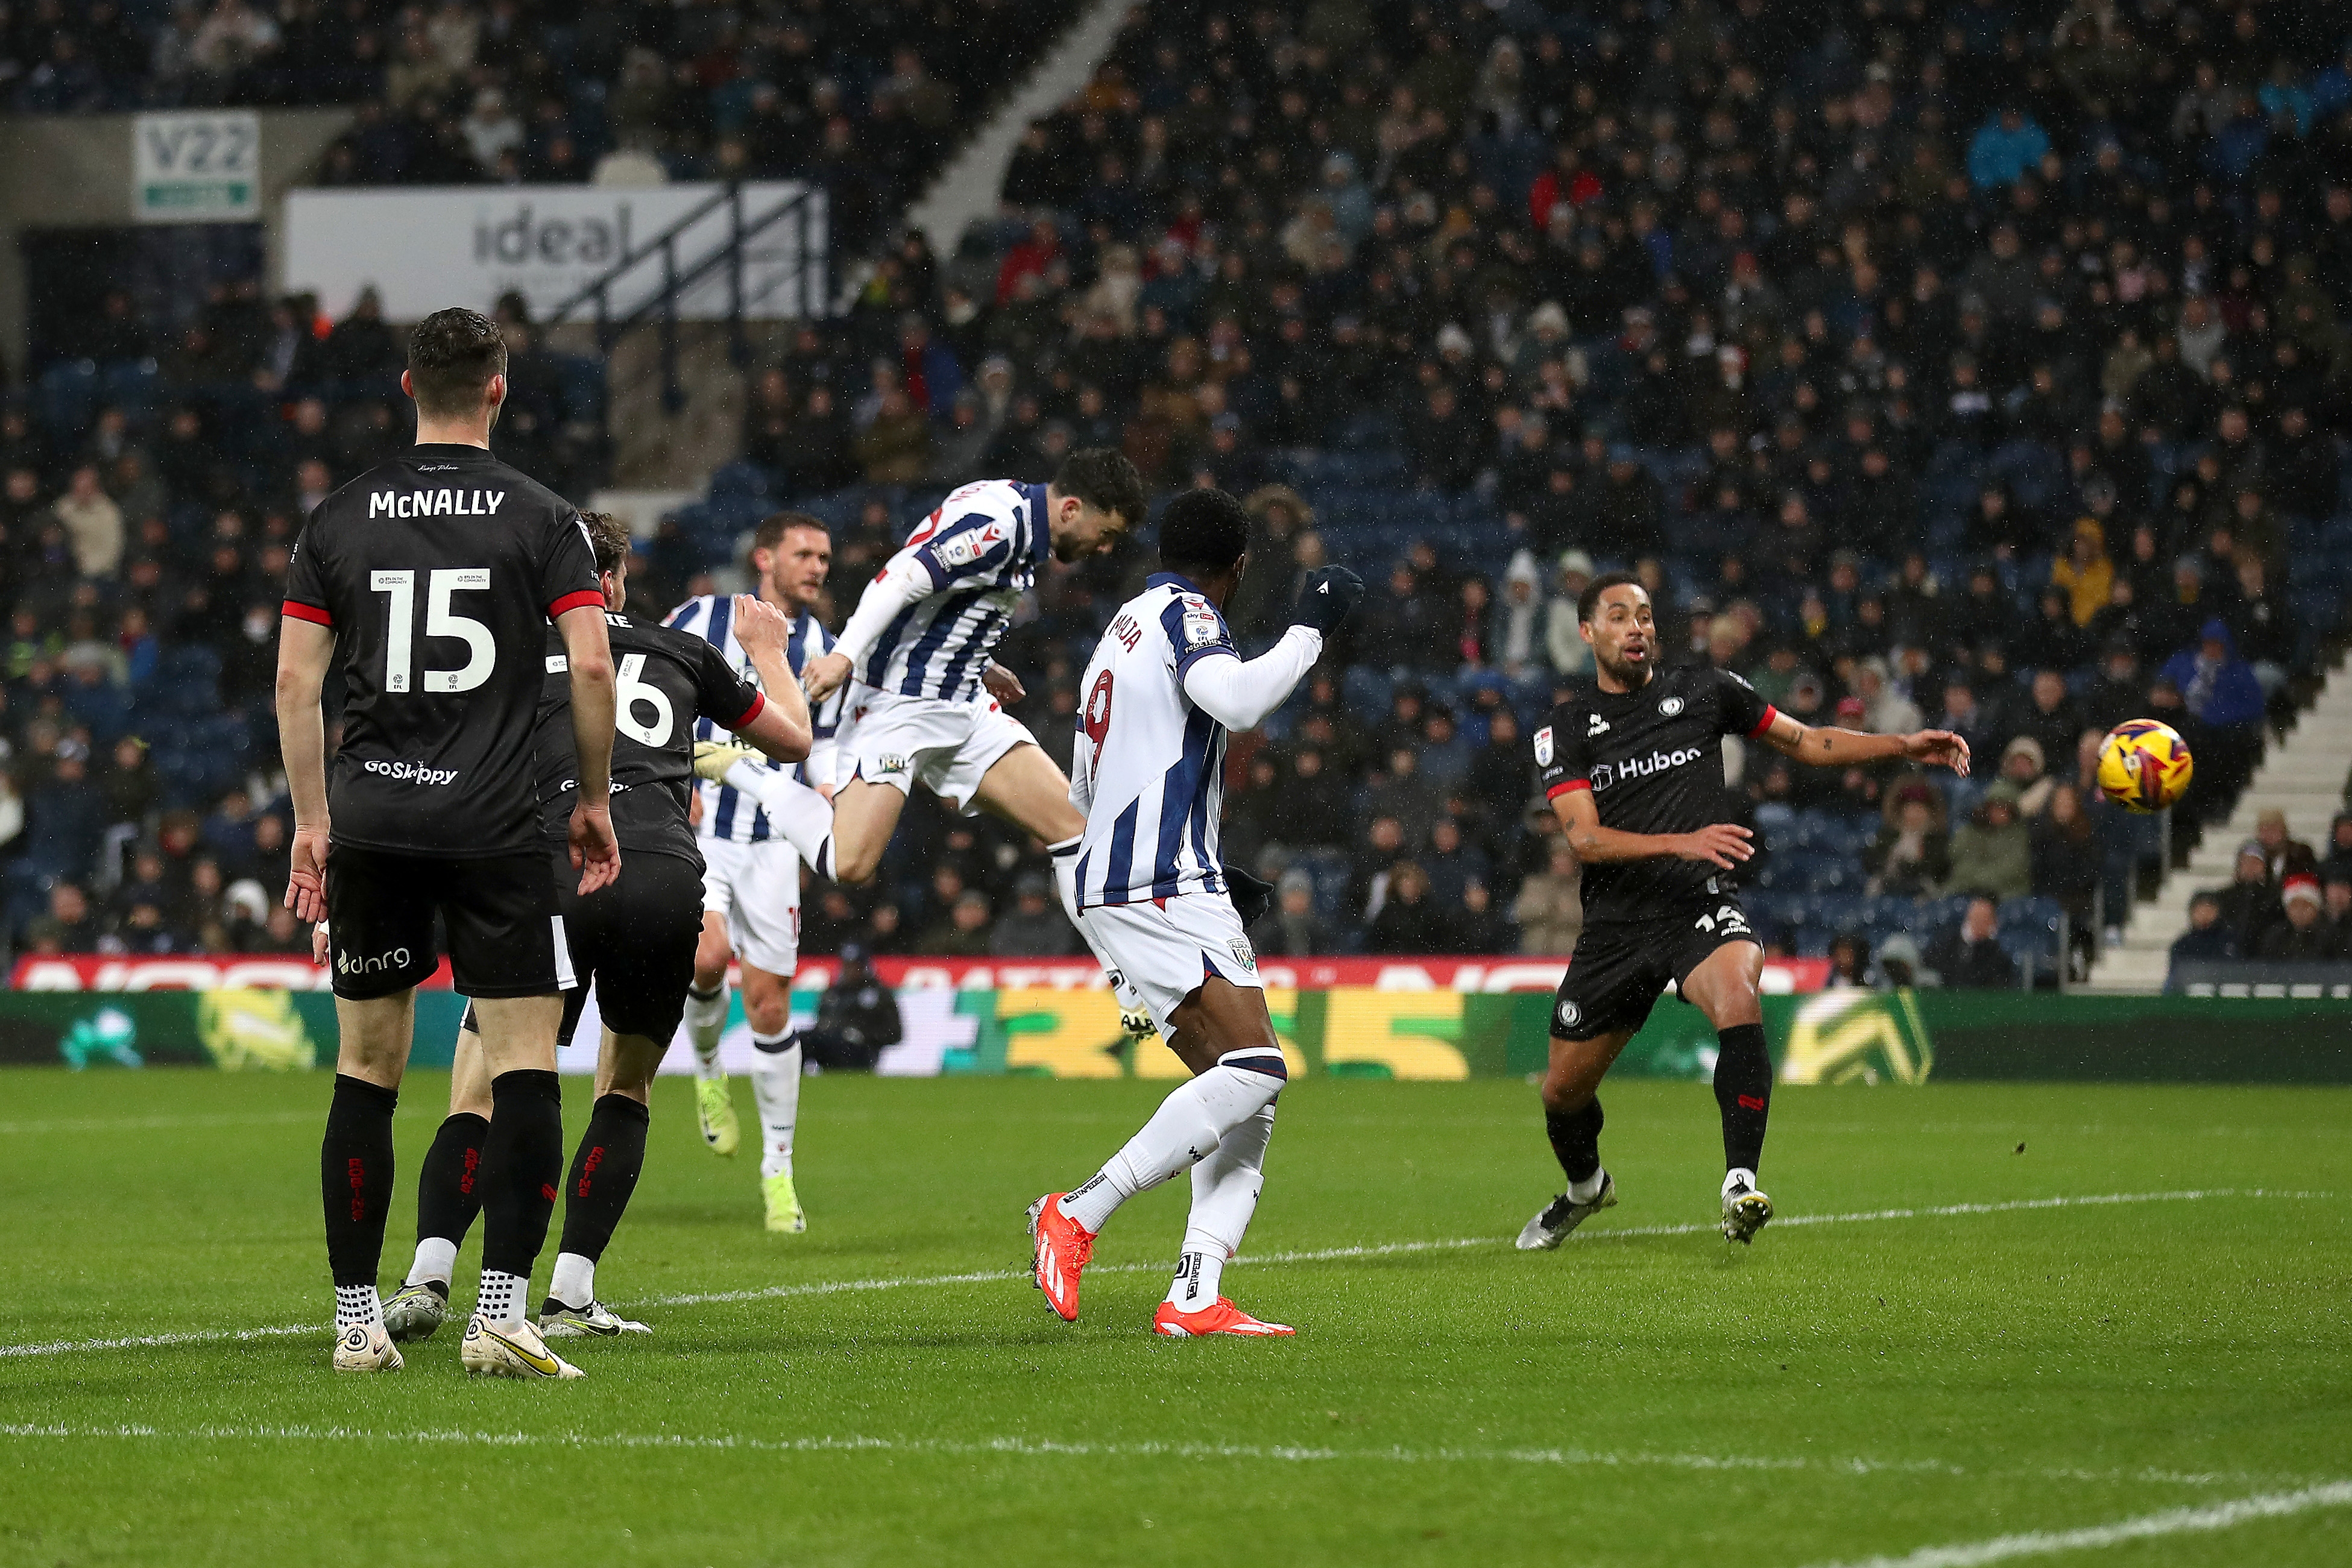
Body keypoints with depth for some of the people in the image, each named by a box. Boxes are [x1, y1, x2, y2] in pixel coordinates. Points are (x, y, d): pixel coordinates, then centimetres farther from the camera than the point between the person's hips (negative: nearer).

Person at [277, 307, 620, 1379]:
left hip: (370, 819, 3)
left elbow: (295, 678, 5)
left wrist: (311, 823, 11)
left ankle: (356, 1321, 11)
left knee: (365, 1071, 10)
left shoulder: (338, 519, 7)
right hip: (495, 827, -3)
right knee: (526, 1061, -1)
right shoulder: (541, 518, 0)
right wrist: (594, 802, 5)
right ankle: (502, 1311, -13)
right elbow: (591, 665, -7)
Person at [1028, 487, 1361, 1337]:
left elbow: (1083, 791, 32)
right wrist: (1310, 627, -11)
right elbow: (1236, 699, -25)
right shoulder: (1182, 613, -3)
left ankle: (1194, 1297, -8)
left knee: (1245, 1093, 4)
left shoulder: (1125, 625, 24)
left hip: (1113, 888, 10)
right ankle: (1078, 1214, -19)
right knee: (1254, 1068, -20)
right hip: (1162, 887, -10)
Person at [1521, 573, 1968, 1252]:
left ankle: (1741, 1185, -36)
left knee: (1739, 1001, -35)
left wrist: (1904, 745, 5)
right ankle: (1585, 1187, 43)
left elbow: (1805, 742, 17)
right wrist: (1683, 843, -24)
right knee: (1564, 1090, 9)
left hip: (1700, 907, -2)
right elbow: (1584, 838, -9)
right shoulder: (1566, 728, 4)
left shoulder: (1703, 690, 7)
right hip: (1617, 919, 2)